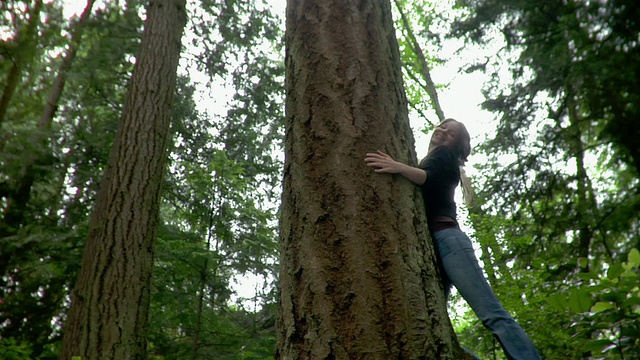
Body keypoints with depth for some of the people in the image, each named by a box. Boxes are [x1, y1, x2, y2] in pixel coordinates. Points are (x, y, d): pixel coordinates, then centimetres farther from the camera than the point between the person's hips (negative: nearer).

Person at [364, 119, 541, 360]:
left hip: (445, 238, -8)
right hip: (427, 246, 8)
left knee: (493, 315, -15)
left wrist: (399, 167, -31)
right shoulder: (426, 163, 33)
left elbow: (430, 178, -13)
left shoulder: (443, 154, 11)